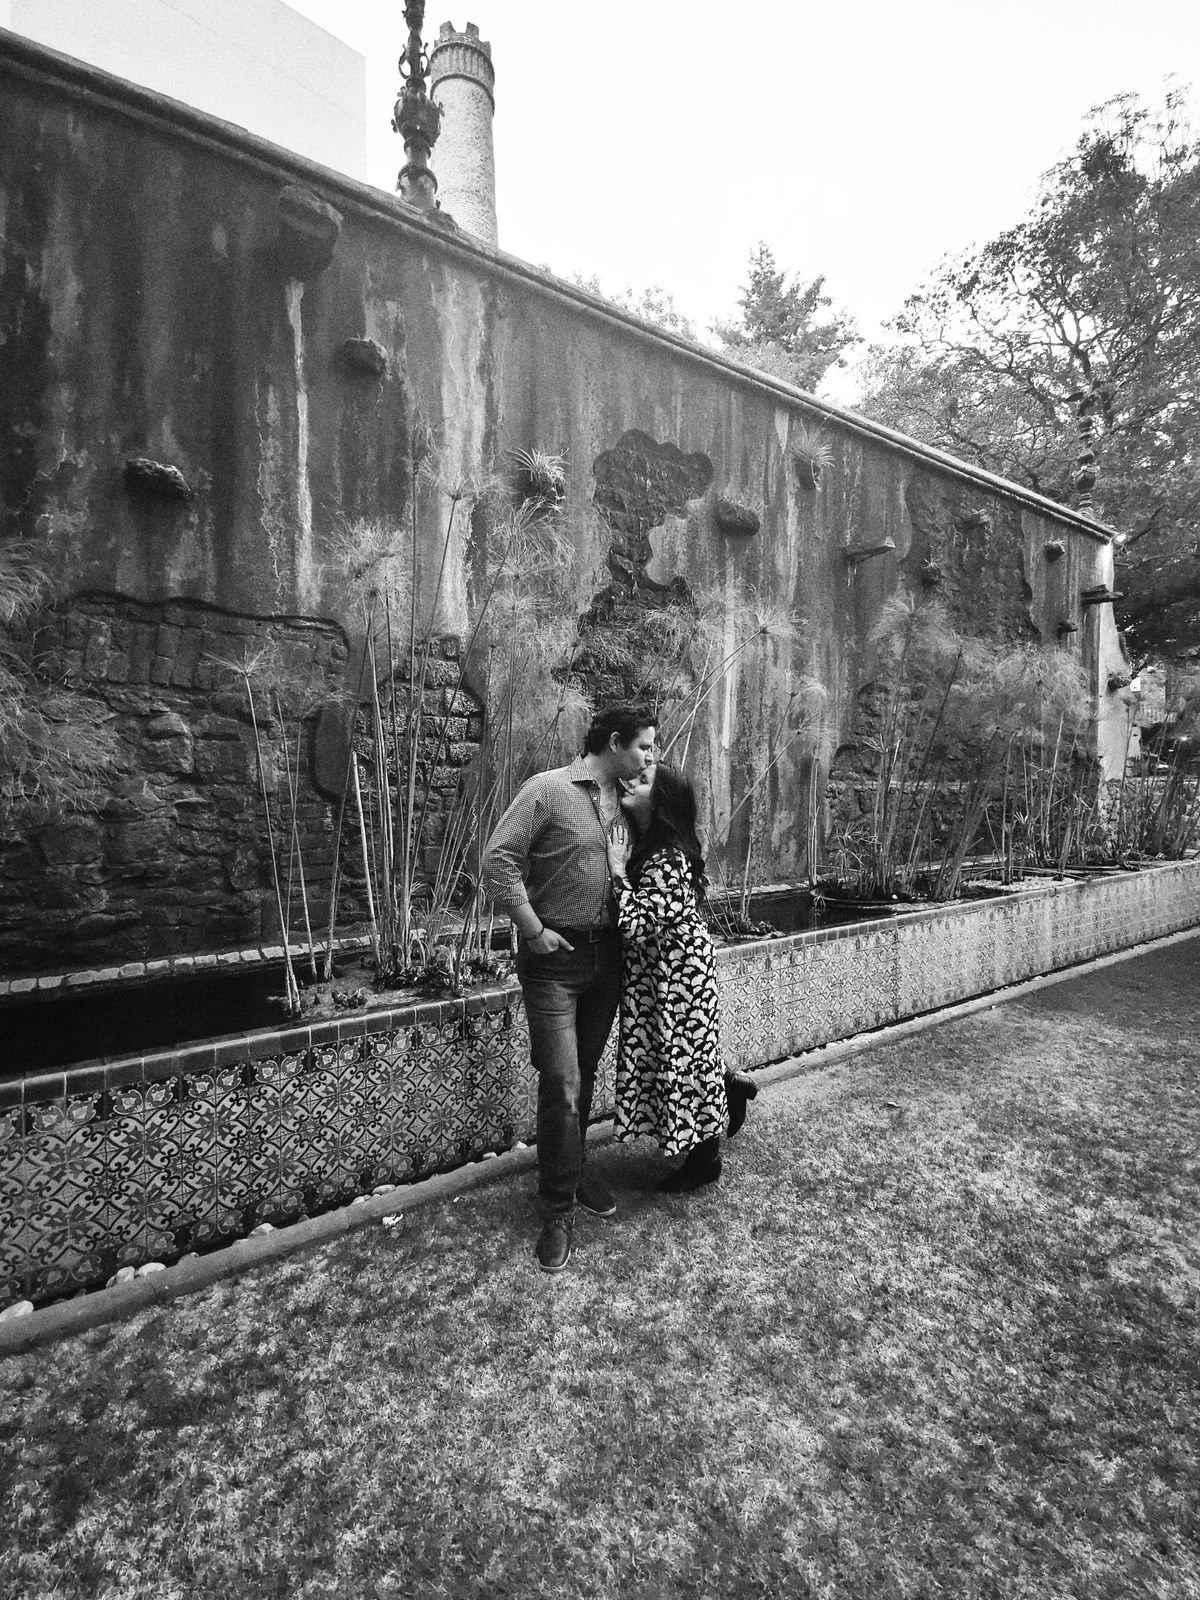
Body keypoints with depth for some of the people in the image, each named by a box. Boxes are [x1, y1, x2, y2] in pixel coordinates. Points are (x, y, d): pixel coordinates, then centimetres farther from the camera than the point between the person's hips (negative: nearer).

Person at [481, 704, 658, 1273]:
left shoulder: (625, 799, 6)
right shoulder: (547, 790, -14)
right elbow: (497, 859, -18)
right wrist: (533, 930, -16)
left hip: (606, 954, 6)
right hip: (555, 958, -6)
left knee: (585, 1075, 18)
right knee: (562, 1086, -2)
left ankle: (573, 1169, 39)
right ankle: (559, 1209, 16)